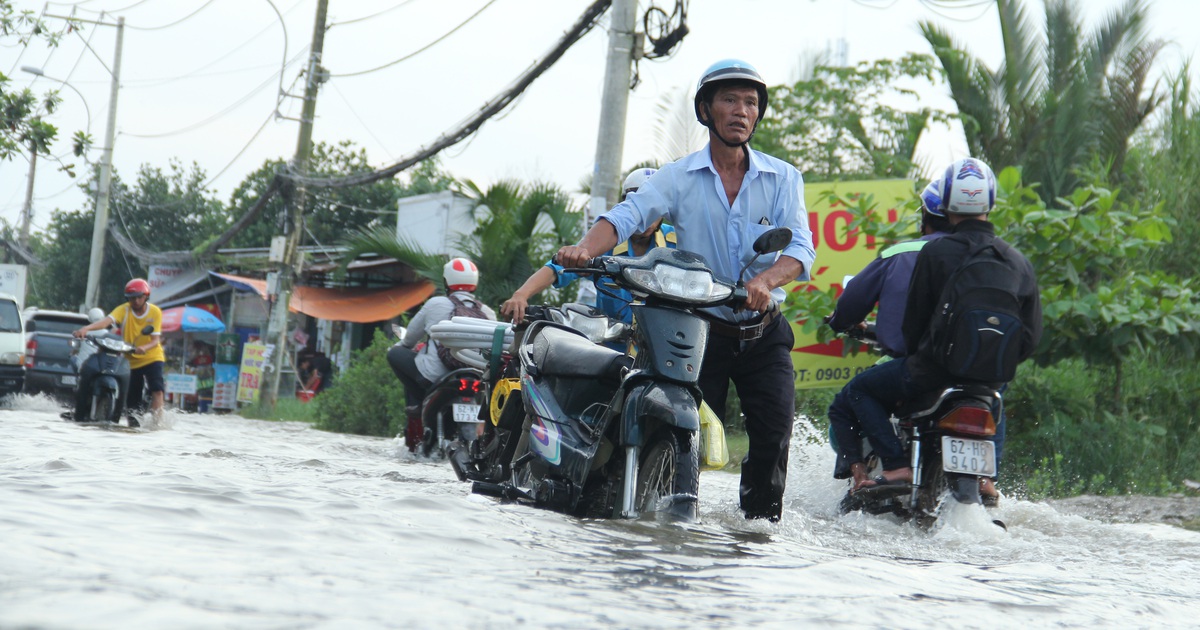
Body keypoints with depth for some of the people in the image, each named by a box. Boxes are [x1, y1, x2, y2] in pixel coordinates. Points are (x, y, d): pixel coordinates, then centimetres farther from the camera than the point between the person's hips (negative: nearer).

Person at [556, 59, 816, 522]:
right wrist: (586, 247, -35)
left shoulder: (782, 177, 5)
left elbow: (800, 247, -8)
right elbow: (628, 215, -13)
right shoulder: (679, 177, 2)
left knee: (774, 433, -12)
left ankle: (761, 520, 4)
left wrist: (766, 279, -30)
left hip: (765, 334, 1)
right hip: (701, 330, -1)